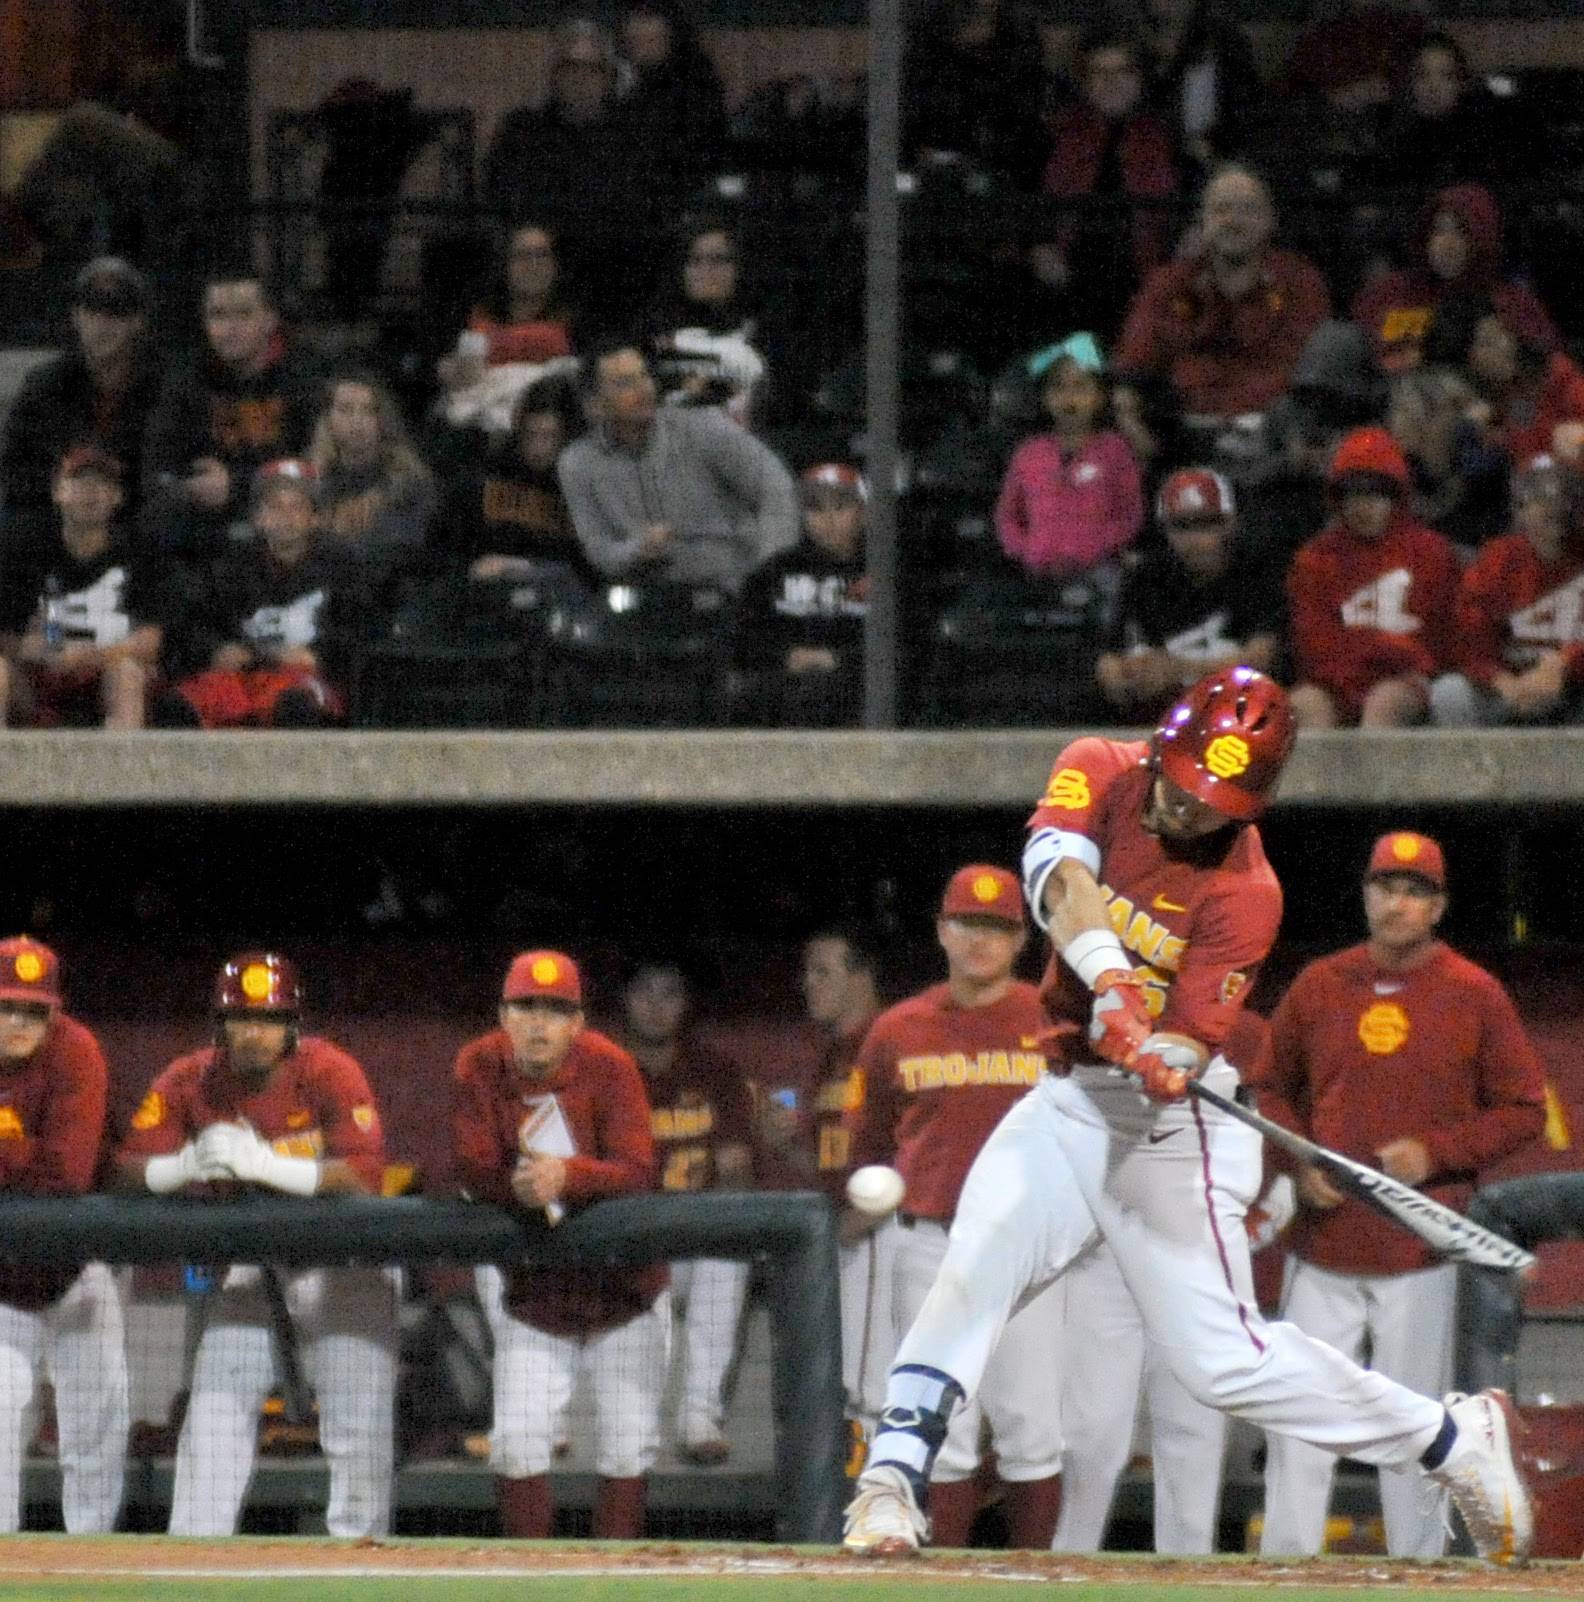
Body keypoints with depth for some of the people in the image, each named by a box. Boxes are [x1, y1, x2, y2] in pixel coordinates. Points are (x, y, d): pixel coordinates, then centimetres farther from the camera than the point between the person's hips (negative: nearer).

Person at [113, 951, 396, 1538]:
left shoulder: (329, 1073, -19)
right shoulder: (189, 1082, -9)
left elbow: (365, 1174, -30)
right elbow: (130, 1168, -9)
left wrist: (264, 1163, -38)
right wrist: (188, 1166, -31)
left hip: (335, 1252, -3)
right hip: (244, 1257, 3)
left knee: (357, 1419, -7)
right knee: (216, 1406, -2)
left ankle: (359, 1538, 4)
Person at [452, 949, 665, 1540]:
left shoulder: (609, 1067, -14)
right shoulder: (479, 1067, -7)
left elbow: (637, 1173, -22)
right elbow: (472, 1170, -12)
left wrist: (567, 1176, -41)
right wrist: (517, 1186, -35)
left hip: (623, 1286, -1)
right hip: (532, 1288, 1)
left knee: (627, 1442, -1)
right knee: (517, 1440, -5)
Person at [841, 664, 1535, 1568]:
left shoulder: (1244, 891, -16)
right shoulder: (1101, 773, -5)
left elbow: (1192, 1041, -20)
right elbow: (1058, 874, -25)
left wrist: (1165, 1066, -44)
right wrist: (1112, 985, -41)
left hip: (1168, 1122, -4)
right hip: (1070, 1100, 4)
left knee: (1226, 1360, -8)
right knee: (975, 1267, -19)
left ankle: (1455, 1438, 7)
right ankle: (894, 1481, -18)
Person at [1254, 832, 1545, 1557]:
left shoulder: (1475, 995, -1)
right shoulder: (1319, 986, 6)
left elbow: (1523, 1111, 1)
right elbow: (1271, 1088, 15)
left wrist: (1435, 1154, -13)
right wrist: (1300, 1165, -3)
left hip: (1421, 1255, -3)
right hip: (1322, 1246, 3)